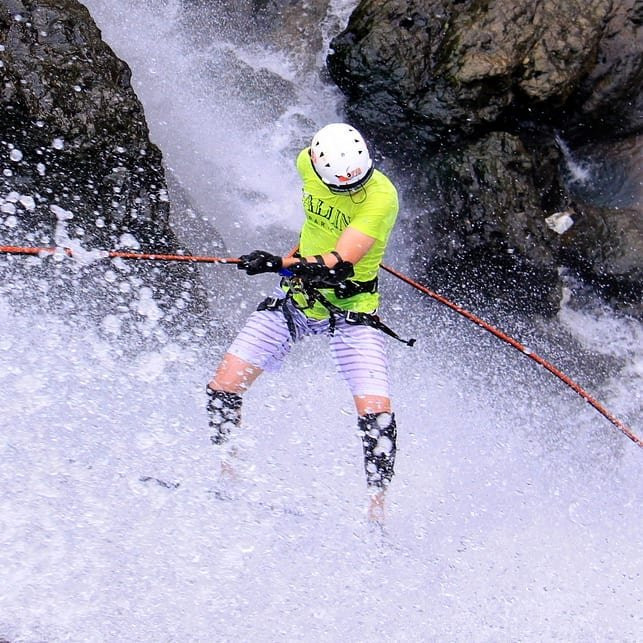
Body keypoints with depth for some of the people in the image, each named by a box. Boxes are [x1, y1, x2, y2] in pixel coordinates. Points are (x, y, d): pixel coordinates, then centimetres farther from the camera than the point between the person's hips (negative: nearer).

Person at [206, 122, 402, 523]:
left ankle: (378, 505, -1)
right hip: (297, 296, 4)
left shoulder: (382, 197, -26)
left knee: (376, 412, -19)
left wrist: (281, 264, -48)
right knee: (224, 385, -5)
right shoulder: (309, 162, -11)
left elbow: (340, 263, -35)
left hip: (352, 308, -4)